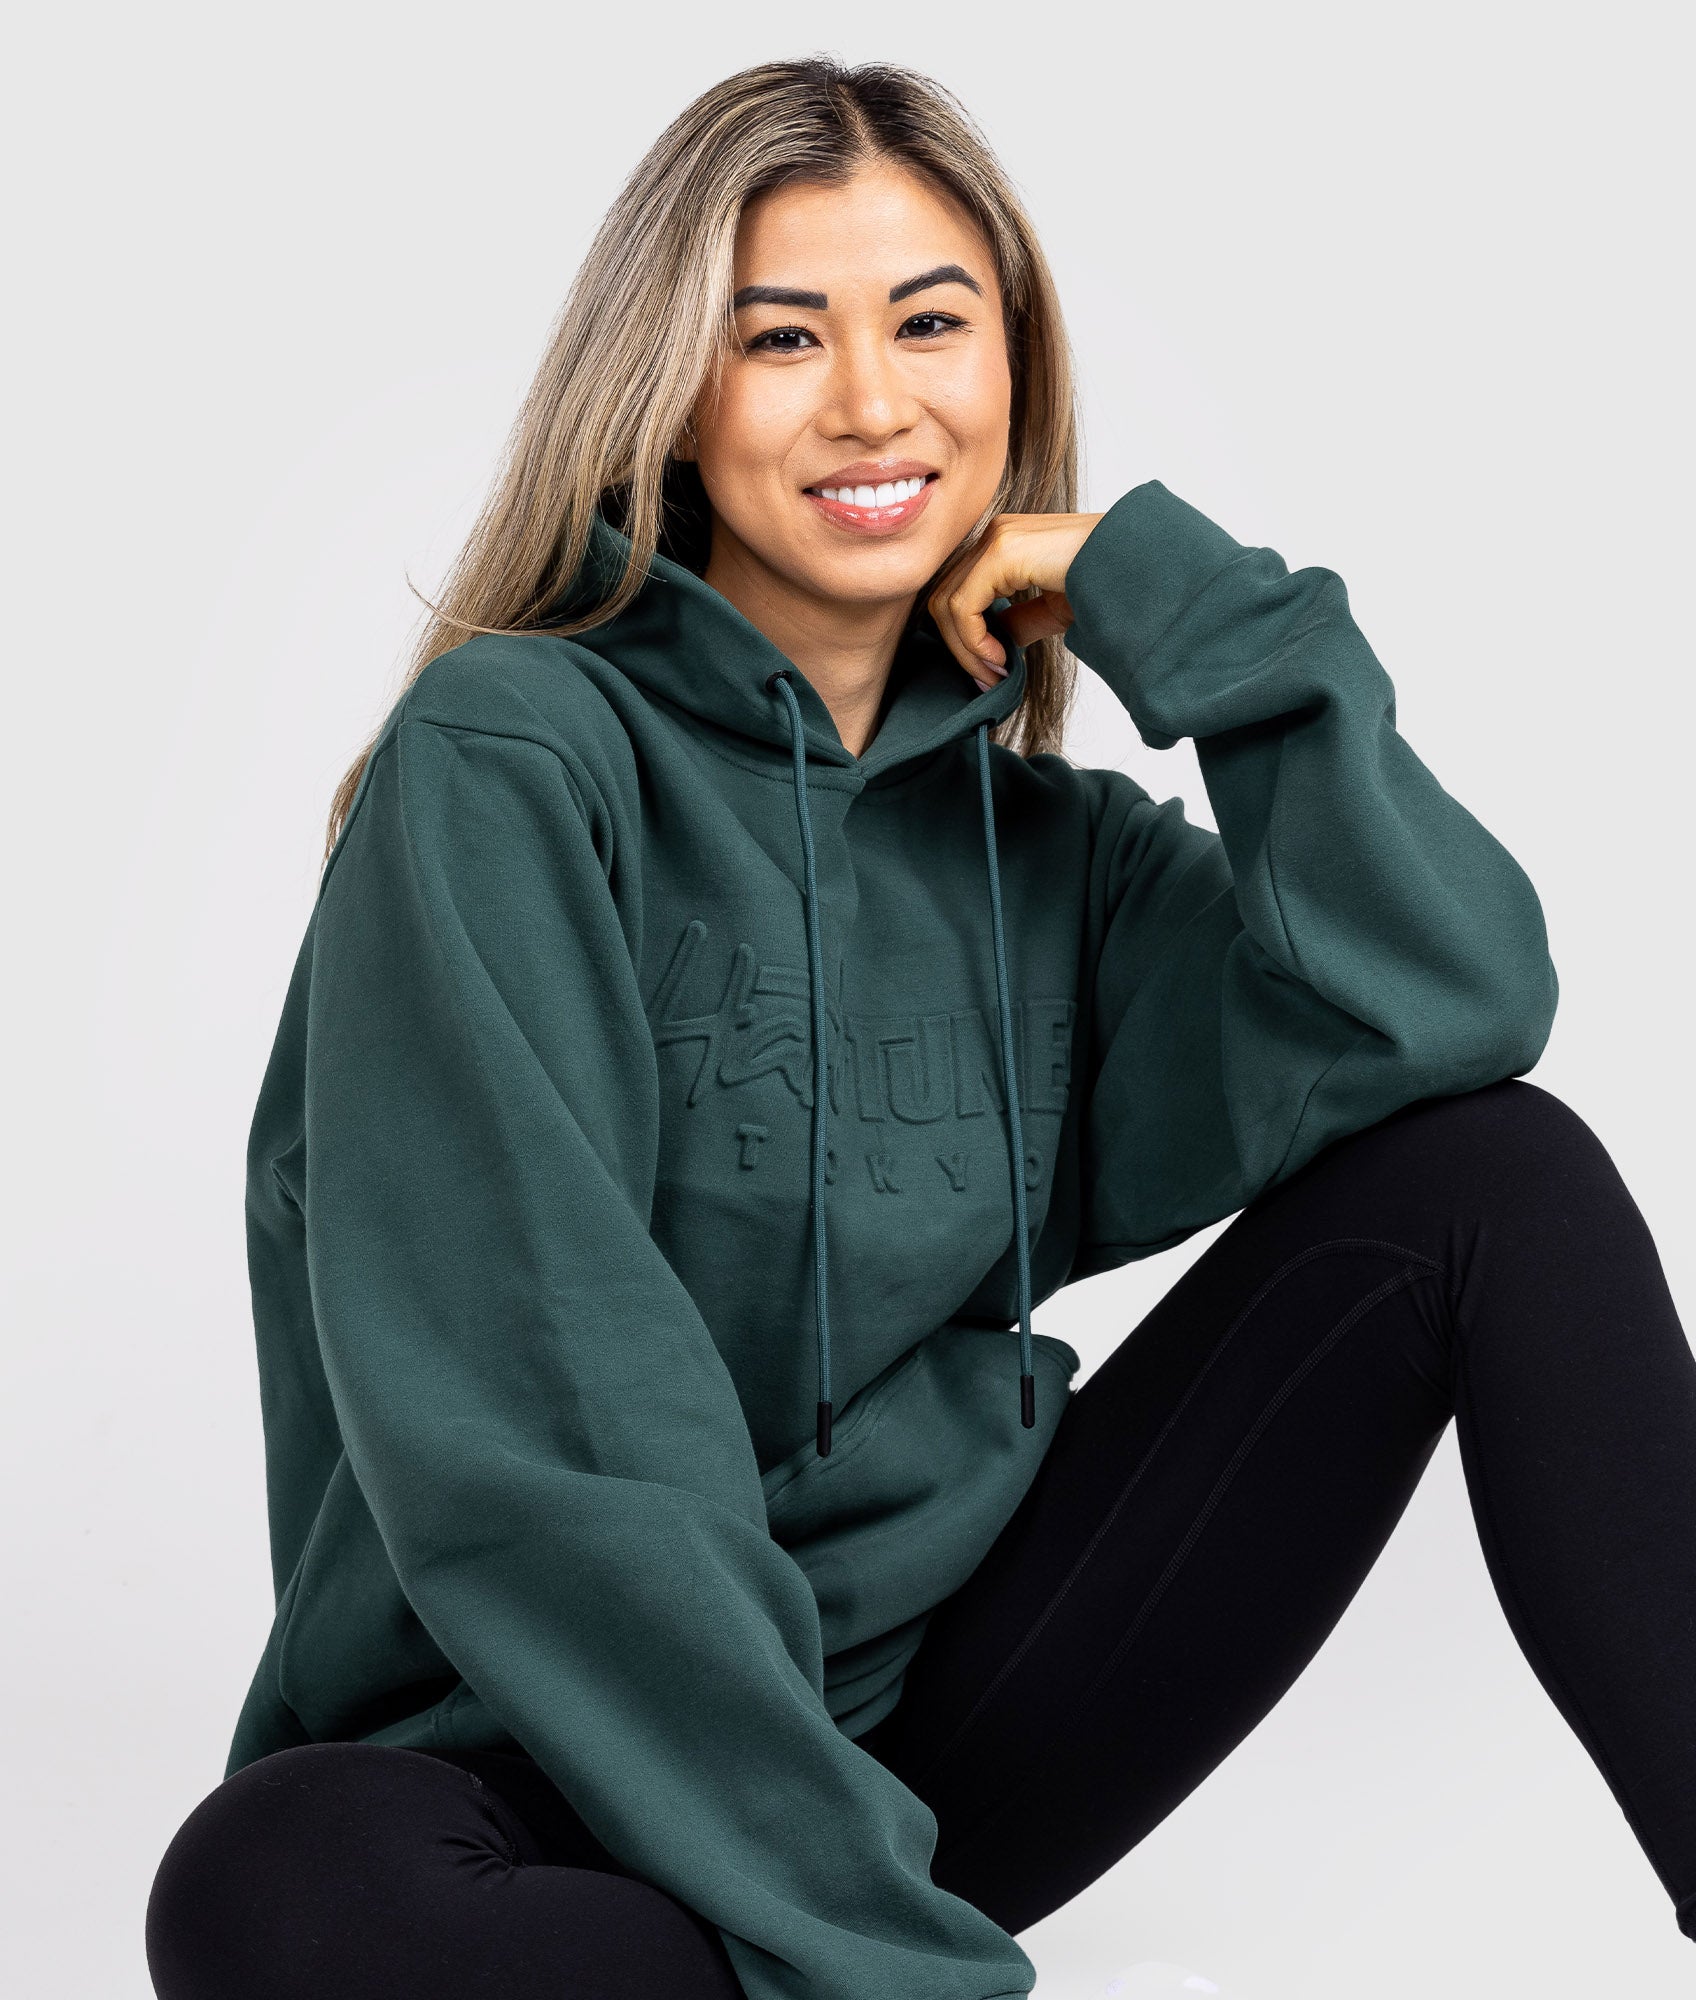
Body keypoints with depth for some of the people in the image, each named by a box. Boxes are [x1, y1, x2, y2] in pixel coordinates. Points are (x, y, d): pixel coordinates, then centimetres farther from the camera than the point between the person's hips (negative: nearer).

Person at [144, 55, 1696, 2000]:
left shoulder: (1042, 840, 7)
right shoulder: (507, 767, -12)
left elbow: (1456, 1006, -11)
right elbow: (529, 1431, -21)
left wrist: (1186, 600, -10)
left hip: (937, 1721, 5)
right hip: (565, 1773, -5)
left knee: (1491, 1168, -6)